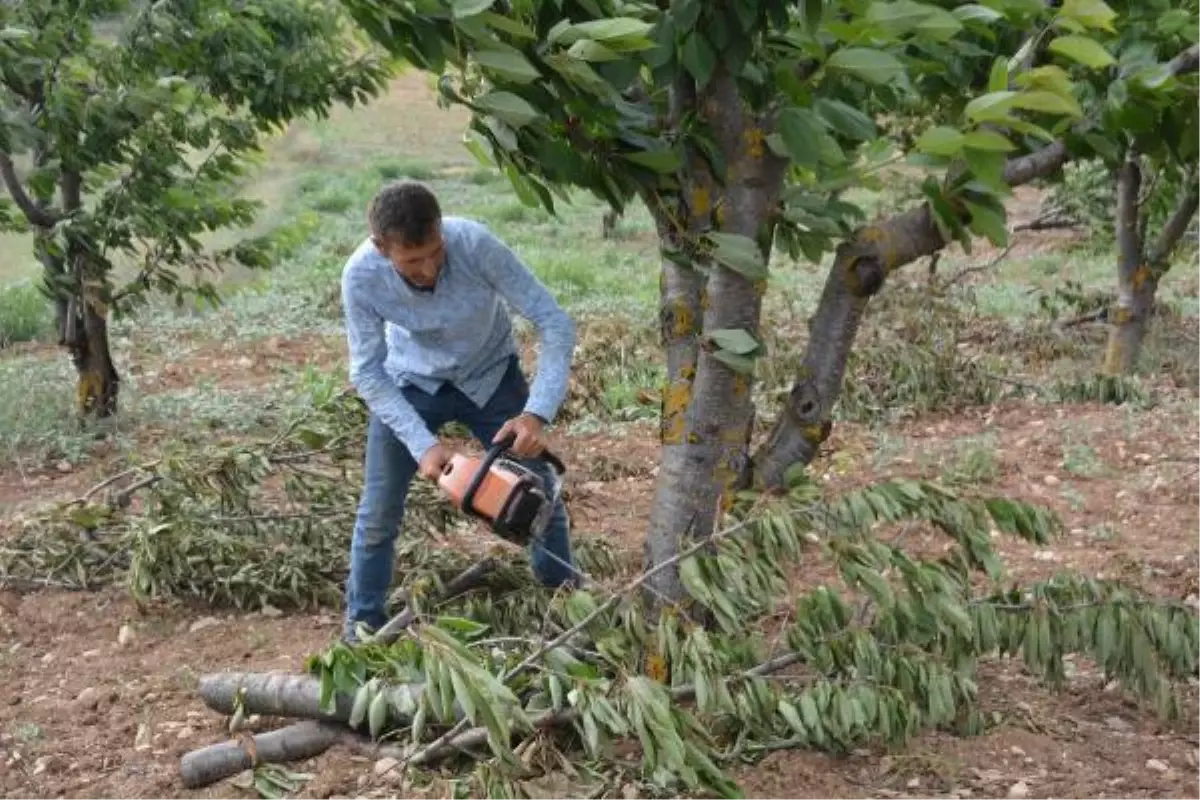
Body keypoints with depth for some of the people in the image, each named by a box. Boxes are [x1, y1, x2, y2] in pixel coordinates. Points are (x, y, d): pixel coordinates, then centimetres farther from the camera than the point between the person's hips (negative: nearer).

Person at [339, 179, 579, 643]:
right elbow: (367, 373, -21)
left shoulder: (476, 244, -35)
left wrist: (537, 414, -42)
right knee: (379, 512, -1)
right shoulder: (360, 276, -31)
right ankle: (363, 622, 19)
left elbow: (554, 324, -31)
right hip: (410, 384, 0)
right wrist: (424, 445, -31)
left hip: (490, 376, 0)